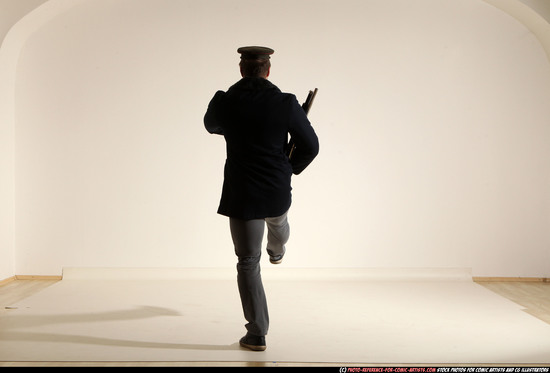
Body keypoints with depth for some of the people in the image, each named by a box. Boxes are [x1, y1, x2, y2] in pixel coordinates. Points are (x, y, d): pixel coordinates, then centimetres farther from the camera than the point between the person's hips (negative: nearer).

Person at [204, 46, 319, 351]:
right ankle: (277, 251, 72)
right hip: (278, 192, 2)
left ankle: (257, 334, 11)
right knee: (277, 221, 37)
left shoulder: (224, 102, -11)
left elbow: (211, 126, 12)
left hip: (241, 196, -1)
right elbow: (310, 146, -3)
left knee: (248, 263, 9)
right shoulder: (286, 103, -13)